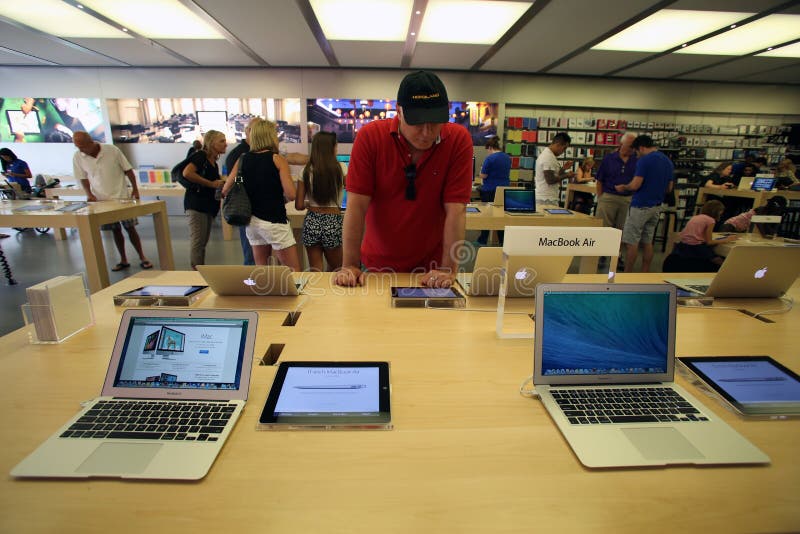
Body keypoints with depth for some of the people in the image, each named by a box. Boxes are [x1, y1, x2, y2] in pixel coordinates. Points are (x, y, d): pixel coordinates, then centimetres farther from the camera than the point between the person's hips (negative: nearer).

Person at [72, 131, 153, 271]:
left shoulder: (112, 150, -11)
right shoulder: (78, 157, -4)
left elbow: (128, 170, -4)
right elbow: (83, 178, 7)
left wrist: (135, 189, -4)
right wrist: (89, 194, -6)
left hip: (122, 197, -2)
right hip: (101, 200, 3)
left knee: (130, 228, 1)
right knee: (115, 230, 9)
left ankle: (142, 257, 11)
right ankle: (123, 260, 20)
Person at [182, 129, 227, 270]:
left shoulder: (213, 162, 16)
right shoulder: (201, 155, -9)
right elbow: (187, 173, -25)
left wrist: (221, 183, 7)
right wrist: (211, 184, -19)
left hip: (208, 205, 9)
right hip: (196, 204, -9)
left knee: (203, 241, 13)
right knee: (197, 240, -6)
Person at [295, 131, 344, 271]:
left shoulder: (306, 171, -1)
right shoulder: (341, 169, -5)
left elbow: (299, 205, -2)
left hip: (311, 222, 2)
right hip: (333, 223, -2)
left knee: (315, 270, 11)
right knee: (335, 271, 17)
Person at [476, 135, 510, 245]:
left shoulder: (490, 158, -14)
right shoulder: (507, 158, 7)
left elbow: (483, 175, -12)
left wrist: (481, 169, 7)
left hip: (490, 191, -6)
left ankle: (483, 240, 12)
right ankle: (502, 240, 15)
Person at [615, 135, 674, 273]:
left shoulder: (644, 160, -14)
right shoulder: (668, 161, 11)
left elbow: (635, 185, -19)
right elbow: (669, 188, 15)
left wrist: (623, 187, 0)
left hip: (640, 206, -8)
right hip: (656, 207, 8)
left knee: (631, 242, -3)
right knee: (647, 242, 12)